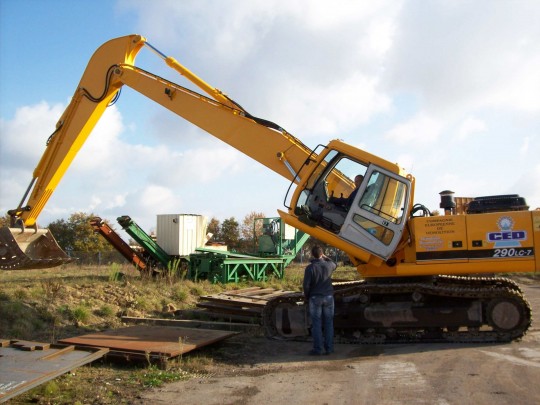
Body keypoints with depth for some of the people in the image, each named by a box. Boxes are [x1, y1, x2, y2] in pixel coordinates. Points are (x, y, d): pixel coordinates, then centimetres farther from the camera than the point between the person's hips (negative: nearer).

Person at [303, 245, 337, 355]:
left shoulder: (310, 268, -12)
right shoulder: (328, 265, -3)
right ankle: (329, 348, 13)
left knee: (316, 324, 3)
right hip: (328, 297, 3)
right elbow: (335, 265, 24)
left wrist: (306, 297, 4)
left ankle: (317, 348, 4)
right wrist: (326, 258, 27)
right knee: (328, 323, 9)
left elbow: (306, 285, -11)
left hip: (315, 298, -3)